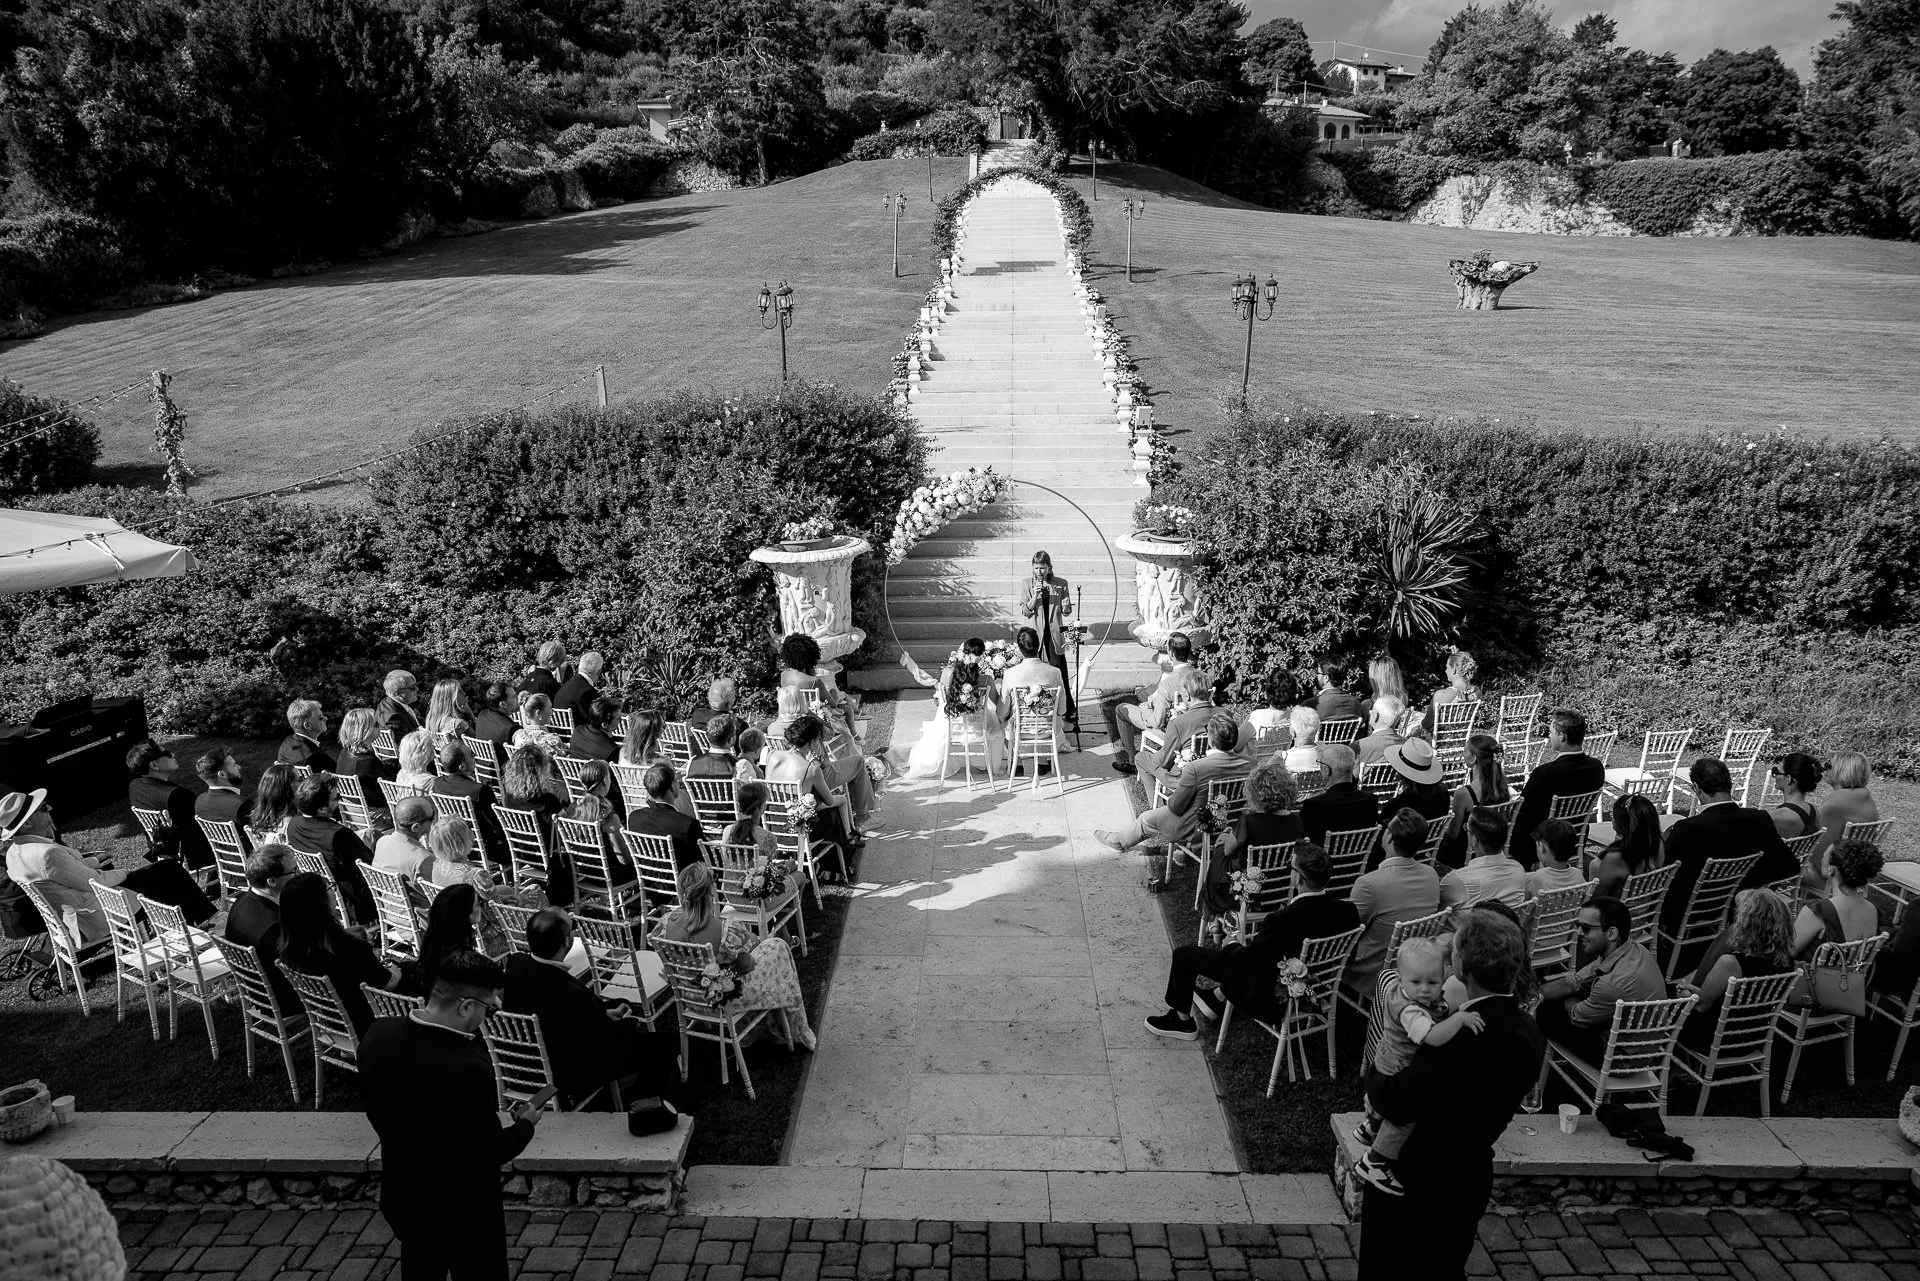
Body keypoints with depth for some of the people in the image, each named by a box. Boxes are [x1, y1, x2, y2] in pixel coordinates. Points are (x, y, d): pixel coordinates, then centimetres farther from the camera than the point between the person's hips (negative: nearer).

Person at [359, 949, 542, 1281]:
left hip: (401, 1198, 6)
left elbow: (375, 1109, 2)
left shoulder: (377, 1035, -16)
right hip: (464, 1212, -6)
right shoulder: (469, 1069, -37)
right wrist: (526, 1124, -3)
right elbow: (491, 1153, -22)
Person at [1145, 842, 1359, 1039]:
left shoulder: (1284, 920, -35)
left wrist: (1232, 945, -2)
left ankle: (1181, 1020, 28)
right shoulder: (1347, 911, -16)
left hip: (1266, 999, -7)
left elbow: (1245, 962, -23)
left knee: (1183, 955, 7)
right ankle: (1216, 999, 40)